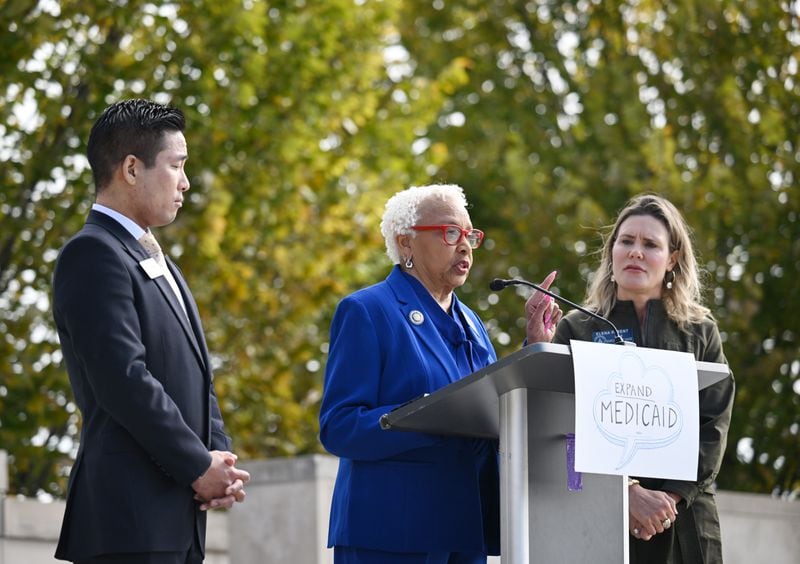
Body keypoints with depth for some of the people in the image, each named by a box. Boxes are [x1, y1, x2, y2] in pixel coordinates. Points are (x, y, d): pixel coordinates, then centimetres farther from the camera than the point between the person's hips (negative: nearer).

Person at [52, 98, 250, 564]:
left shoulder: (155, 261, 22)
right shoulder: (93, 255, -9)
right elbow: (124, 380, -18)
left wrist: (221, 457, 4)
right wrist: (200, 467, -12)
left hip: (178, 517, 9)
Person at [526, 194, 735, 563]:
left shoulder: (701, 333, 13)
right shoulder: (577, 329, 8)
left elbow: (713, 426, 3)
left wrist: (671, 496, -11)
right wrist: (628, 493, -15)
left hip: (685, 517, 1)